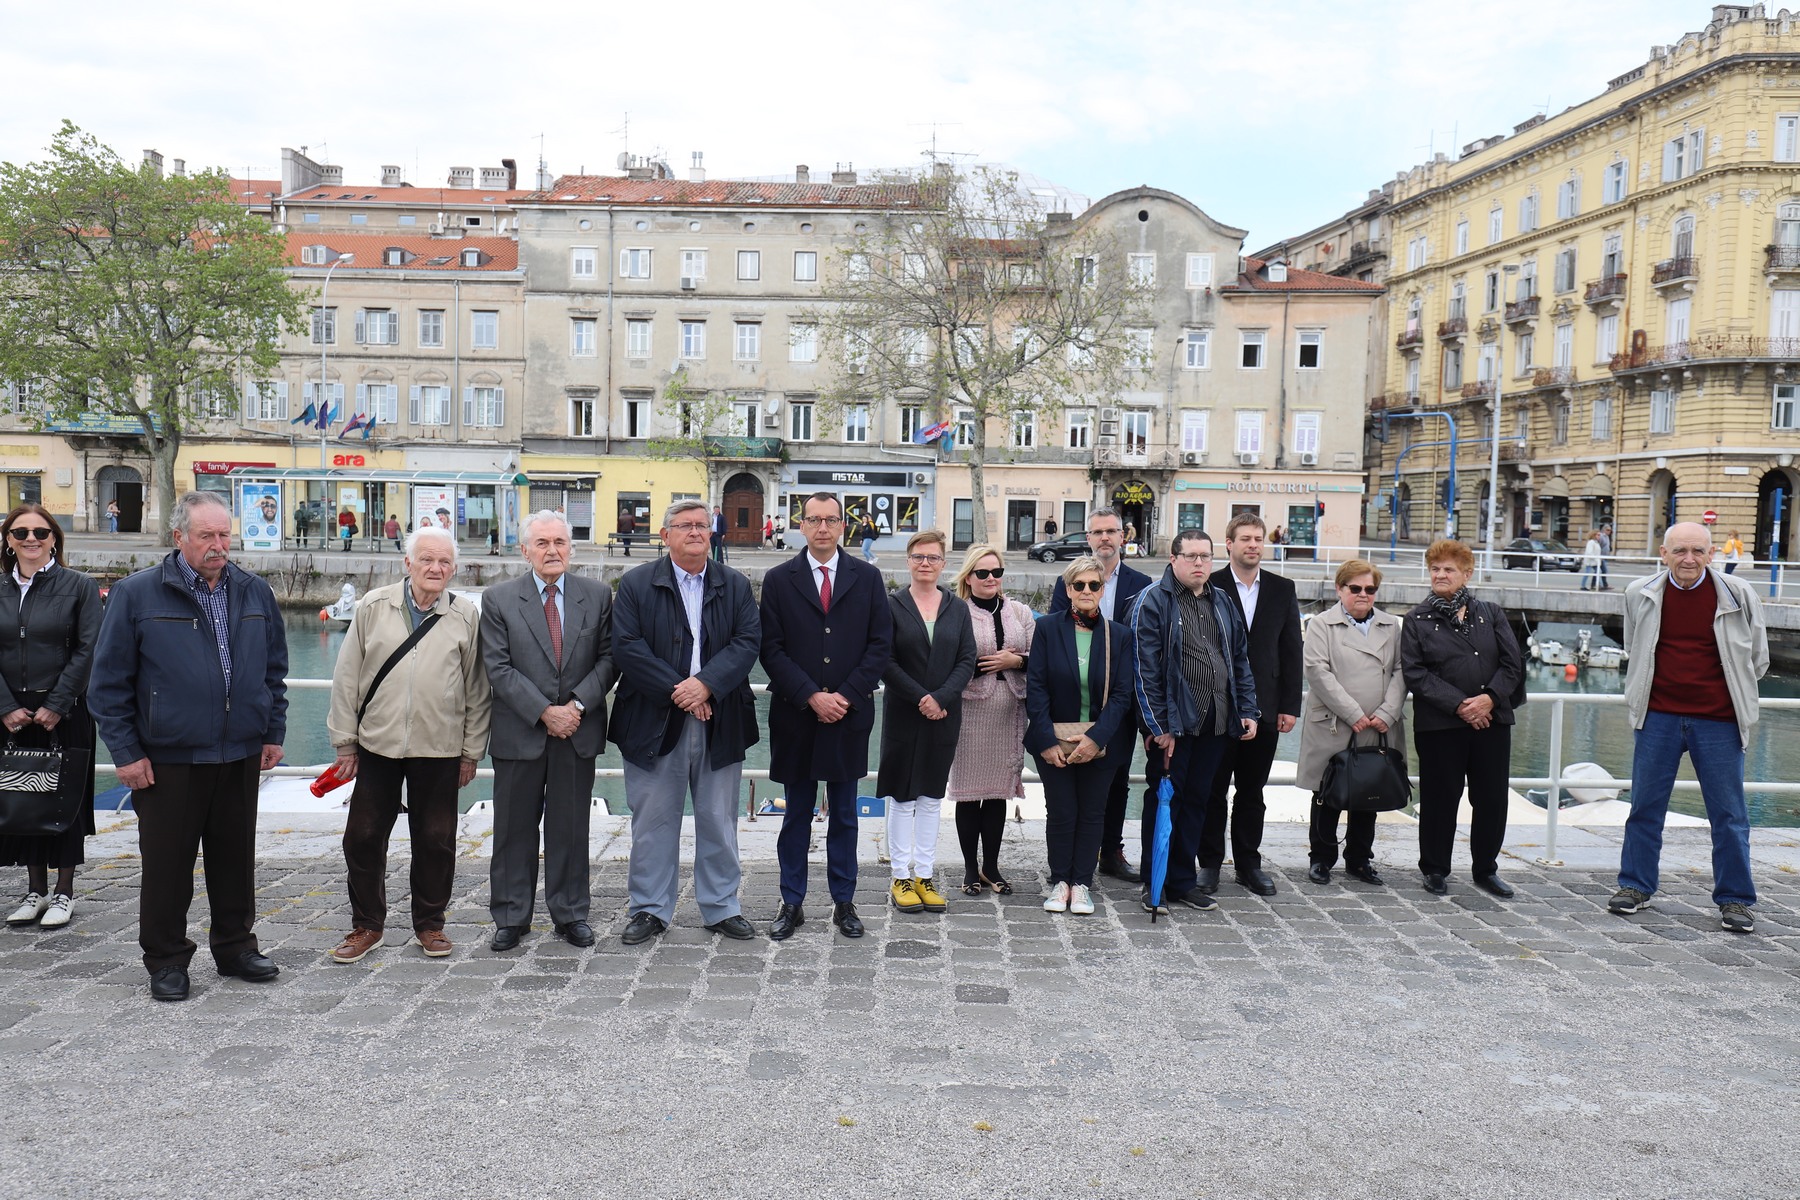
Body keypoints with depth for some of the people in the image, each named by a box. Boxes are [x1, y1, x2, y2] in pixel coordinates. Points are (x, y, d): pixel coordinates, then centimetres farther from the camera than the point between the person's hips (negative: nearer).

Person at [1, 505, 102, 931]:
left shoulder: (79, 587, -2)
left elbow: (87, 651, -7)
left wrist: (55, 706, -12)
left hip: (64, 713, -3)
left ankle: (64, 892, 13)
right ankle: (36, 890, 20)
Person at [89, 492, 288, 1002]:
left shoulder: (255, 592, 6)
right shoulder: (136, 594, -5)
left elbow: (275, 670, 14)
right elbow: (109, 682, -4)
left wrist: (273, 733, 9)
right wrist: (126, 752, -7)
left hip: (240, 755, 3)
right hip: (167, 759, -3)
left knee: (236, 858, 13)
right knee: (167, 862, 6)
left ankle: (235, 947, 28)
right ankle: (166, 960, 21)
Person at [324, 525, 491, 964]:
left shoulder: (466, 616, 0)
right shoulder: (373, 607, 1)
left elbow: (477, 690, 3)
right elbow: (347, 678, 4)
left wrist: (472, 751, 2)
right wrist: (345, 742, 3)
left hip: (439, 750, -1)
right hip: (377, 745, 1)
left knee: (436, 841, 8)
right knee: (362, 837, 7)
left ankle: (429, 924, 24)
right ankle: (366, 925, 24)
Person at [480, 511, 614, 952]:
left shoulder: (598, 596, 4)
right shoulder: (498, 599, 0)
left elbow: (608, 658, 2)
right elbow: (498, 669, -6)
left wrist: (578, 704, -12)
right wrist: (544, 712, -14)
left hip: (578, 732, 1)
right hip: (519, 733, -1)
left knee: (571, 828, 9)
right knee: (514, 829, 8)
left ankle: (570, 914, 21)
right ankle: (511, 918, 20)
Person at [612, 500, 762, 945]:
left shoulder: (735, 586, 8)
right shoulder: (636, 584, 1)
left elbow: (748, 641, -3)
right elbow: (626, 647, -8)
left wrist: (706, 684, -17)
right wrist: (676, 690, -16)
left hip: (719, 722, 2)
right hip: (655, 723, -2)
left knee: (719, 821, 10)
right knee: (653, 822, 7)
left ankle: (722, 907, 23)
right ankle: (650, 908, 21)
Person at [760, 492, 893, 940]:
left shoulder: (867, 578, 5)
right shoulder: (778, 580, 2)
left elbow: (880, 644, 1)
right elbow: (771, 650, -3)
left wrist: (846, 696, -9)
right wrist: (811, 697, -13)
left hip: (849, 716, 1)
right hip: (795, 717, 0)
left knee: (844, 815, 10)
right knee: (796, 815, 8)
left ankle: (844, 903, 20)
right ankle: (791, 904, 18)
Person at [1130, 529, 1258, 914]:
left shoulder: (1222, 603, 14)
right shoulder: (1153, 600, -7)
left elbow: (1240, 660, 18)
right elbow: (1145, 667, -12)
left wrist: (1247, 710, 8)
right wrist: (1159, 726, -15)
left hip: (1215, 722, 6)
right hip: (1174, 722, -6)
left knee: (1196, 800, 12)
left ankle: (1183, 881, 22)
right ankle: (1156, 884, 13)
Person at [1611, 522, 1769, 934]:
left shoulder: (1738, 596, -4)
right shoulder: (1640, 595, 1)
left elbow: (1757, 660, 9)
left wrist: (1730, 695, 12)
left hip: (1718, 720, -1)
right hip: (1658, 716, 1)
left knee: (1729, 813, 5)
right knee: (1645, 805, 8)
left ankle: (1735, 899, 17)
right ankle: (1636, 886, 20)